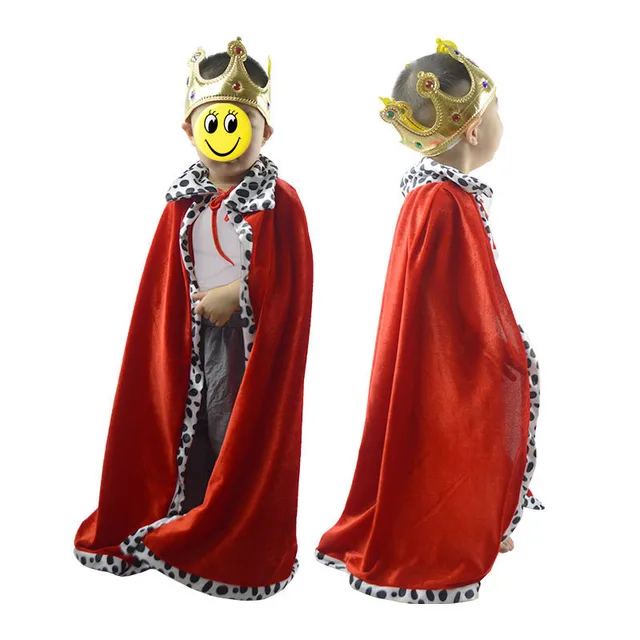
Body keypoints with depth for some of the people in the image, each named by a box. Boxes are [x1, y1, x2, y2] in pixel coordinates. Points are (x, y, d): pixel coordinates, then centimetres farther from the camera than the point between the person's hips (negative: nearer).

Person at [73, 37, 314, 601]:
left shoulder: (280, 202, -7)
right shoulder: (184, 205, 6)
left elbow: (290, 284, -12)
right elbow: (166, 285, 10)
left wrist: (235, 296, -15)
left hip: (253, 336, -5)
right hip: (196, 335, 5)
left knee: (240, 431, 1)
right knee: (191, 422, 12)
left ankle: (236, 543, 17)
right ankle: (190, 526, 29)